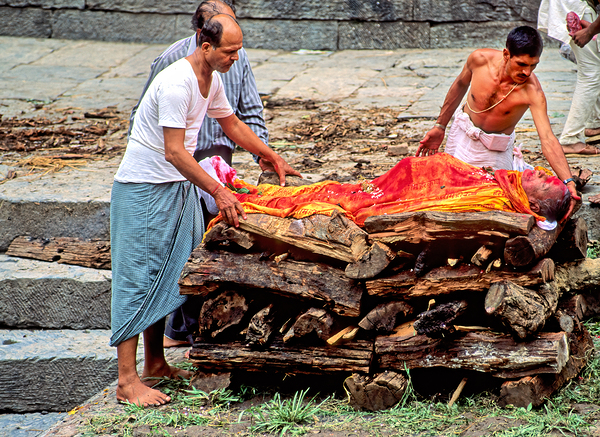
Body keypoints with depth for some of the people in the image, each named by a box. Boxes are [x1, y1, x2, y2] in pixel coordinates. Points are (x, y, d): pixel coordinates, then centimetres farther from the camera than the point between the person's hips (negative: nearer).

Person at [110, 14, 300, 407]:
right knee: (139, 276, -9)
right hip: (144, 189, -9)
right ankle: (128, 381, -9)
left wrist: (274, 158, 24)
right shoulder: (177, 83, -24)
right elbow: (174, 152, -27)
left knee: (167, 275, 13)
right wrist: (217, 191, -29)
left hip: (179, 187, 9)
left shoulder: (212, 80, 6)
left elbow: (233, 125, 24)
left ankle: (156, 364, 23)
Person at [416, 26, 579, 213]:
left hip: (494, 151, -3)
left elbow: (548, 139, -40)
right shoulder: (480, 59, -25)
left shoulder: (532, 91, -34)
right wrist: (440, 126, 6)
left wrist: (568, 182, -52)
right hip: (461, 133, 3)